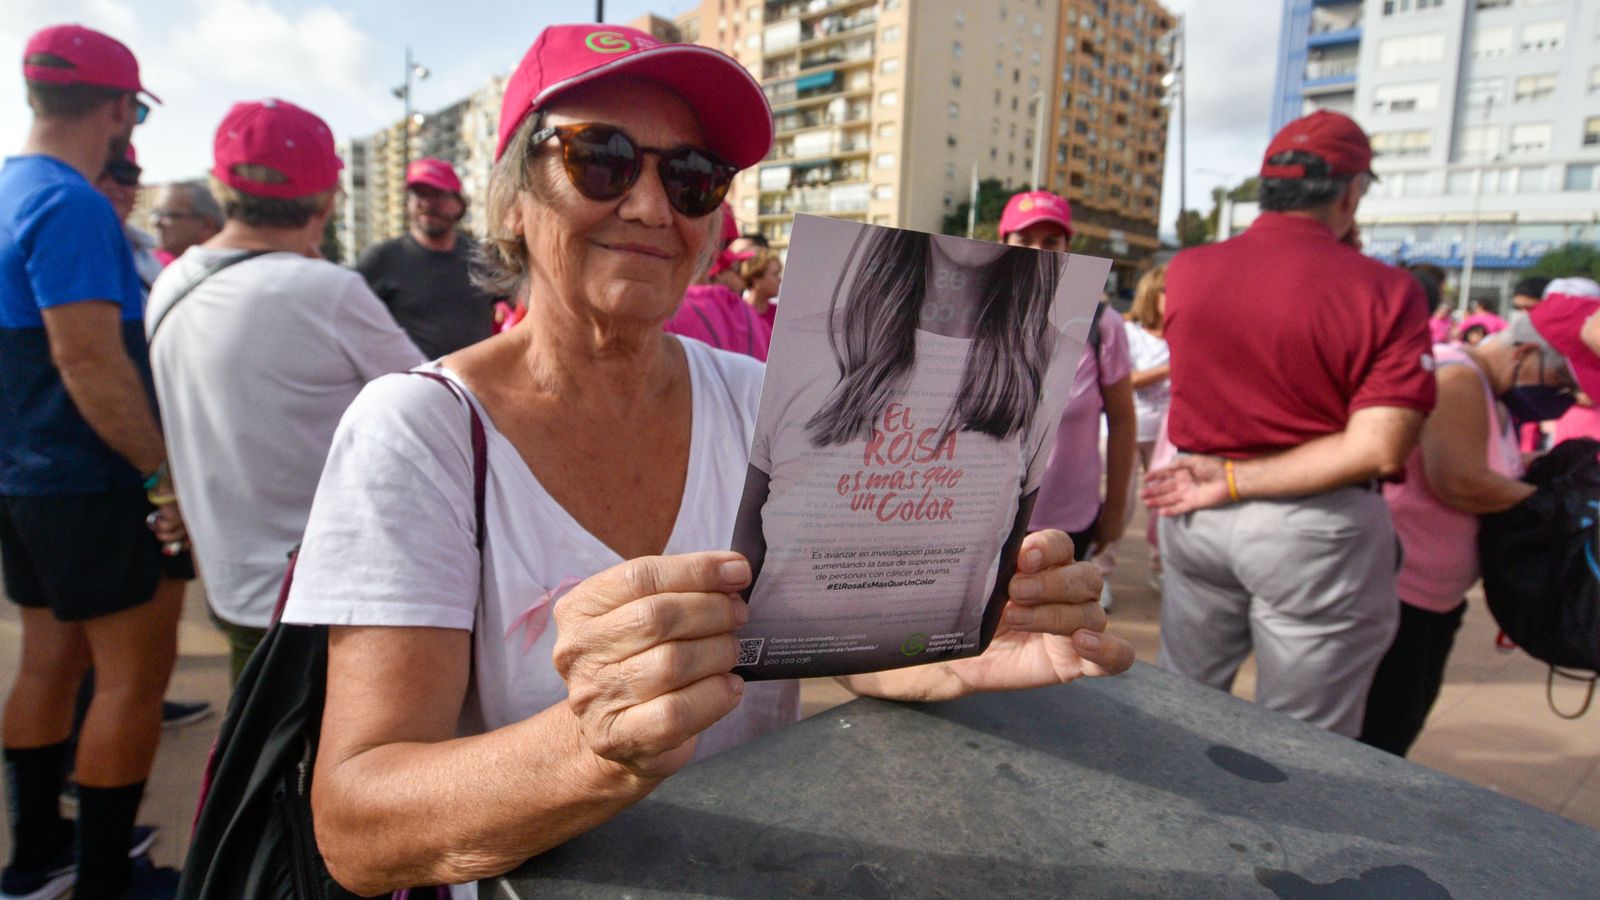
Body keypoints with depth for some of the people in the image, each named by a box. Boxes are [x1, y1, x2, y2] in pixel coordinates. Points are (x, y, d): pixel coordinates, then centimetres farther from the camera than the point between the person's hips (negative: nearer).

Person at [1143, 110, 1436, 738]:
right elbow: (1379, 450, -18)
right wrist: (1236, 480, -15)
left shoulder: (1186, 271, -2)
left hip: (1196, 517, 4)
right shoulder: (1385, 292, -12)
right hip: (1315, 532, -3)